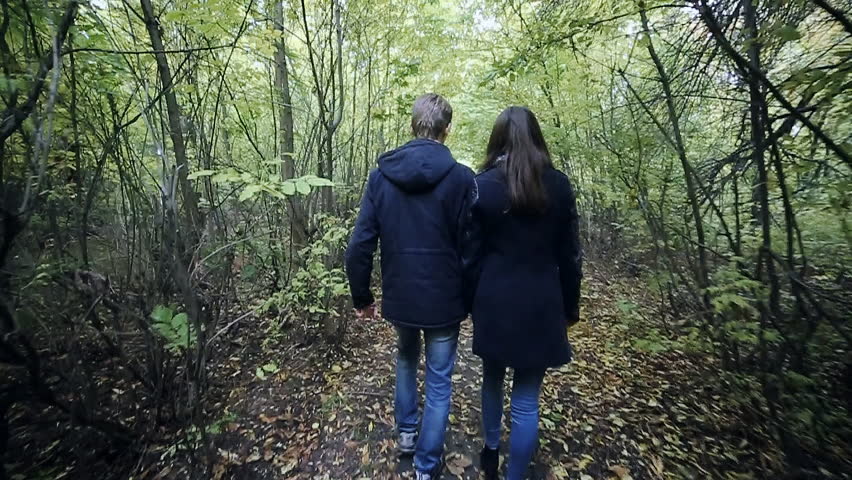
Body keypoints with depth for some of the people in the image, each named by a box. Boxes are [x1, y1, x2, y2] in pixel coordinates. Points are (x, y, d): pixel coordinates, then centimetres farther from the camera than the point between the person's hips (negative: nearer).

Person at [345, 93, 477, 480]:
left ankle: (406, 433, 47)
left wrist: (361, 296, 6)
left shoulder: (381, 175, -5)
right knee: (439, 382, 16)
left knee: (406, 359, 30)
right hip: (443, 299, -3)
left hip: (399, 295, 4)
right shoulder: (460, 178, -13)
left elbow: (360, 244, -6)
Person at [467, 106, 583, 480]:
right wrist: (570, 306, 12)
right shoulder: (559, 185, -2)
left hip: (495, 301, 0)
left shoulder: (483, 185, -7)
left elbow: (473, 253, -4)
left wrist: (470, 301, 8)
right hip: (541, 304, 0)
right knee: (526, 400, 11)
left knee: (492, 379, 25)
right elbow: (569, 255, 2)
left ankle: (491, 450, 46)